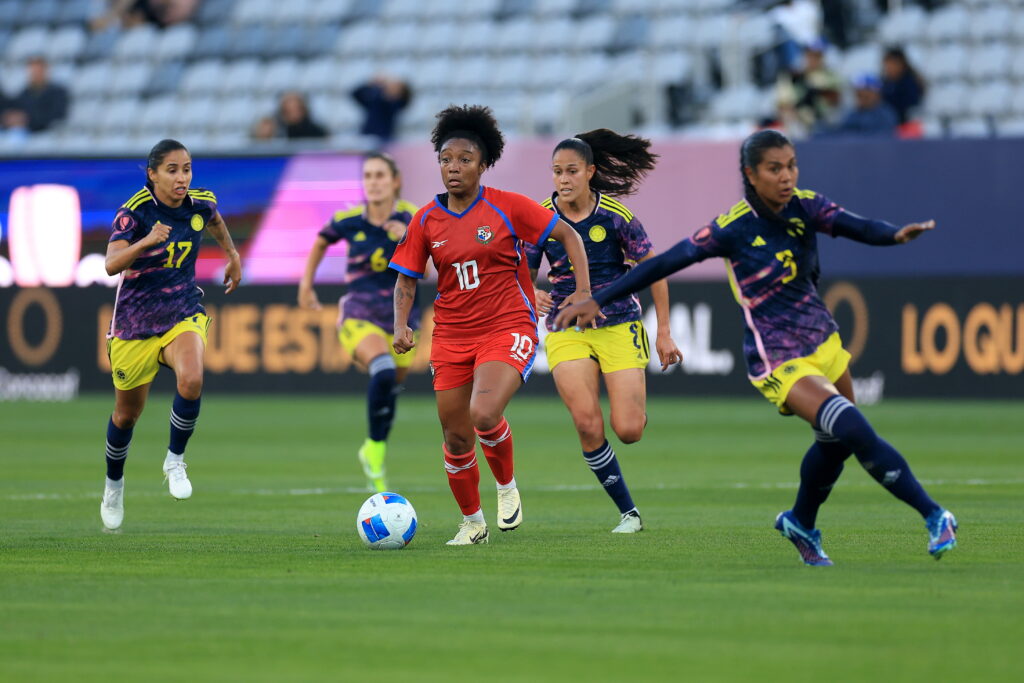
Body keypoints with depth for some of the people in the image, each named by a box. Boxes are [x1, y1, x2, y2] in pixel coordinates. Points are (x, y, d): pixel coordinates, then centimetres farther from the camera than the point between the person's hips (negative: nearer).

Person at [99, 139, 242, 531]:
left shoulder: (200, 204, -5)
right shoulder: (135, 212, -18)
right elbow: (111, 264, -33)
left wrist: (233, 257, 29)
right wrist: (146, 241, -47)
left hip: (183, 314, 2)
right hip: (135, 320, -2)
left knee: (191, 380, -30)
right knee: (127, 412, 12)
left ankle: (175, 461, -8)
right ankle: (114, 487, 39)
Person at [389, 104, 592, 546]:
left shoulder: (508, 207, -7)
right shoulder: (426, 221, 2)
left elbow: (568, 235, 2)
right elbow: (407, 278, 11)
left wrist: (583, 290, -6)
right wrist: (401, 326, -5)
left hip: (508, 330, -4)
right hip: (451, 338, 4)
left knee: (484, 414, -27)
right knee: (455, 438, 5)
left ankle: (507, 486, 3)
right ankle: (471, 522, 28)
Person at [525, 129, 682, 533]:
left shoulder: (614, 215, -8)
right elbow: (522, 274, 5)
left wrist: (664, 332, 0)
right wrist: (530, 295, -20)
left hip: (619, 325, -1)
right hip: (567, 330, 1)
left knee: (628, 431, -11)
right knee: (588, 427, -18)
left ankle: (637, 403, 28)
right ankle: (628, 511, -2)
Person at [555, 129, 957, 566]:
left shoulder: (806, 207, -4)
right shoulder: (734, 228, -16)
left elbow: (855, 227, -21)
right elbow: (664, 263, -11)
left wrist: (895, 234, -43)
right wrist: (597, 301, -10)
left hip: (823, 344, 7)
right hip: (779, 362, -7)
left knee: (835, 442, 20)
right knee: (857, 433, -21)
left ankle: (801, 523, 46)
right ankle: (934, 516, -15)